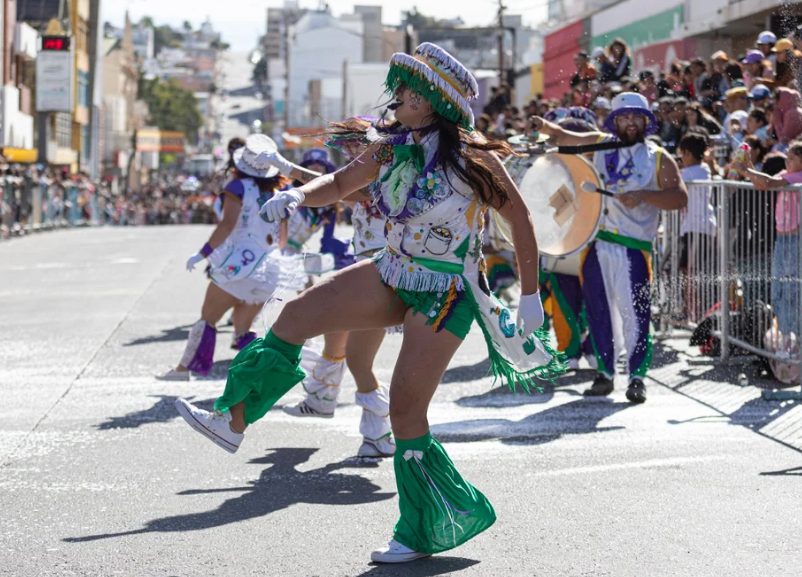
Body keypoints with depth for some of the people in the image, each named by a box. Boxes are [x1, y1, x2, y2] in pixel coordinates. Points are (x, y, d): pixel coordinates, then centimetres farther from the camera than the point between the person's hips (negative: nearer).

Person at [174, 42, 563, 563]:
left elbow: (520, 218, -9)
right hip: (394, 276, 7)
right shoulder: (392, 150, 1)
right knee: (298, 315, -3)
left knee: (406, 409, -7)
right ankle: (234, 421, 5)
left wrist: (531, 296, -9)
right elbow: (341, 183, 16)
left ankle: (424, 531, 8)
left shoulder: (470, 156, -17)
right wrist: (298, 196, -5)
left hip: (445, 292, -7)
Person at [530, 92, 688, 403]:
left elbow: (680, 197, -3)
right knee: (598, 311, 7)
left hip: (633, 246, -3)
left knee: (635, 312, -9)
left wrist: (643, 196, -17)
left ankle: (637, 377, -2)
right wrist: (545, 126, -17)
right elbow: (563, 138, 5)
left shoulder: (658, 158, 5)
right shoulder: (599, 144, 13)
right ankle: (604, 373, 17)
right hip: (595, 242, 3)